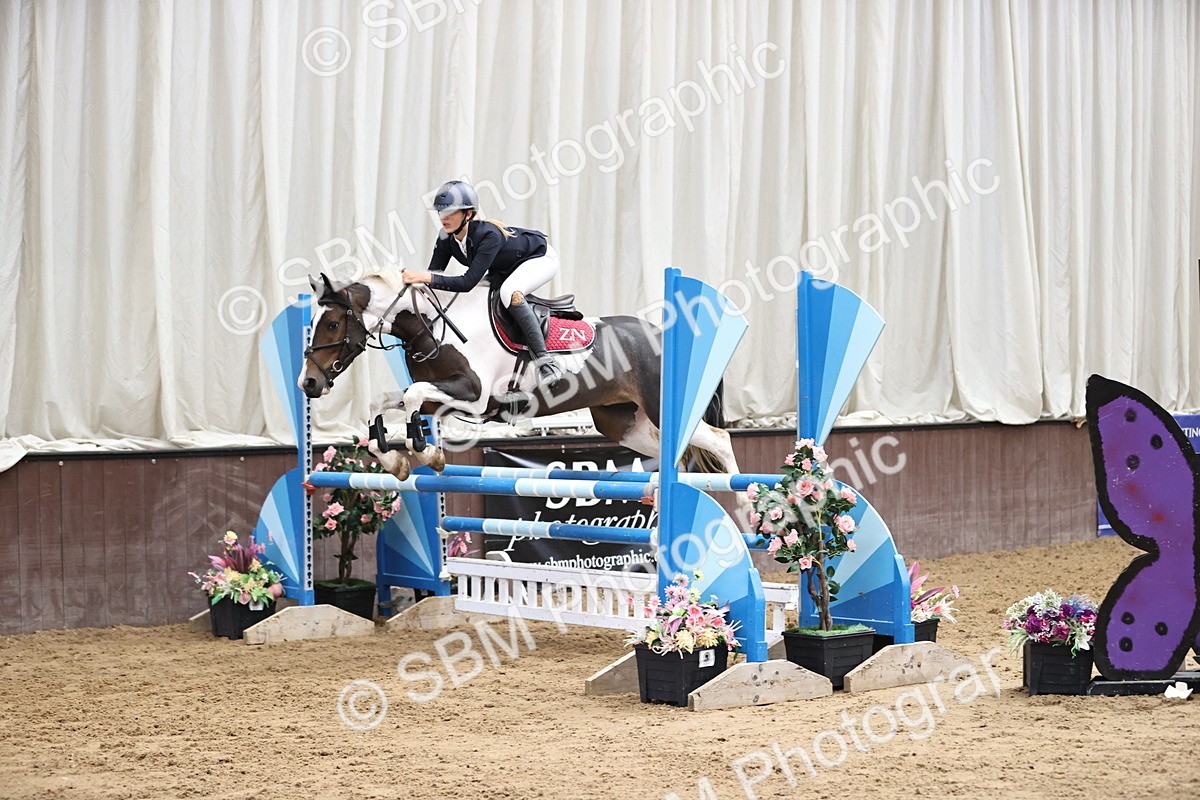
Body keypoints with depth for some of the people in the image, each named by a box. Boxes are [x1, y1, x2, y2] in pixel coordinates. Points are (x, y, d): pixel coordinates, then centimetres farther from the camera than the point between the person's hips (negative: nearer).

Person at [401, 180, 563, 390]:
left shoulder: (489, 235, -38)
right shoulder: (447, 238, -16)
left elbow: (468, 282, -44)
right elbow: (433, 273, -15)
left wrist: (428, 278, -51)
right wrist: (415, 278, -35)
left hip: (540, 257, -9)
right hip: (505, 268, 9)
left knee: (510, 293, -36)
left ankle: (546, 363, -33)